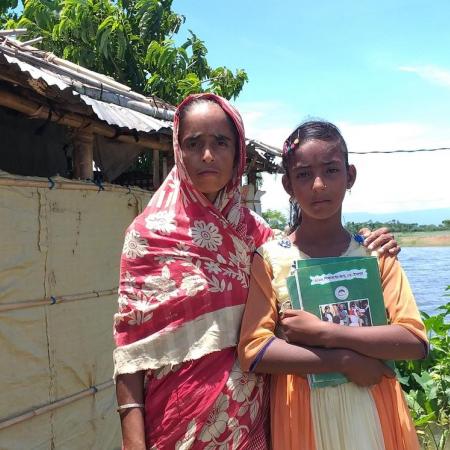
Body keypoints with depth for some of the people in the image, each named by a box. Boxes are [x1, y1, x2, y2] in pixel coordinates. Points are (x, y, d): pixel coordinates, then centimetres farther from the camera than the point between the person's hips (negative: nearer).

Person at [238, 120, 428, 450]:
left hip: (374, 411, 1)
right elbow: (253, 352, -12)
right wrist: (345, 361, -18)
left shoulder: (374, 252, -1)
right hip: (302, 415, -1)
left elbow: (415, 341, -9)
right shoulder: (270, 259, -5)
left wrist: (325, 334, -19)